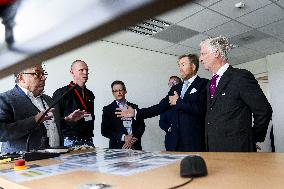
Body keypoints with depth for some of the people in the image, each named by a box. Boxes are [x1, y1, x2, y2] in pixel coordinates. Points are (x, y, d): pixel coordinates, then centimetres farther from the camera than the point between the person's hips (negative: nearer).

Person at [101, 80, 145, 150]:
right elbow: (105, 131, 0)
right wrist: (123, 137, -10)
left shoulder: (134, 107, 12)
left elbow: (142, 126, 9)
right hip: (117, 147, -1)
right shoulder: (108, 109, 7)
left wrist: (134, 139, -8)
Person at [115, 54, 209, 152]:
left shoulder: (203, 84, -3)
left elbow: (200, 109, -17)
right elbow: (160, 107, 10)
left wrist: (178, 102, -7)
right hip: (176, 140, 5)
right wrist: (136, 112, 1)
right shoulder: (176, 88, 16)